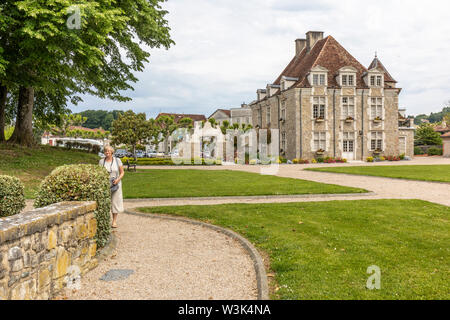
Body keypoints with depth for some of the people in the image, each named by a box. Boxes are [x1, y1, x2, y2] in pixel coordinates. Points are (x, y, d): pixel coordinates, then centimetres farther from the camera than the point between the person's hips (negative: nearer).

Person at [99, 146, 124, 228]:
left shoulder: (117, 160, 1)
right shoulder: (101, 161, 2)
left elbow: (122, 172, 3)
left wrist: (118, 179, -14)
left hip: (115, 184, 0)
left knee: (115, 201, 1)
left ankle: (114, 221, 9)